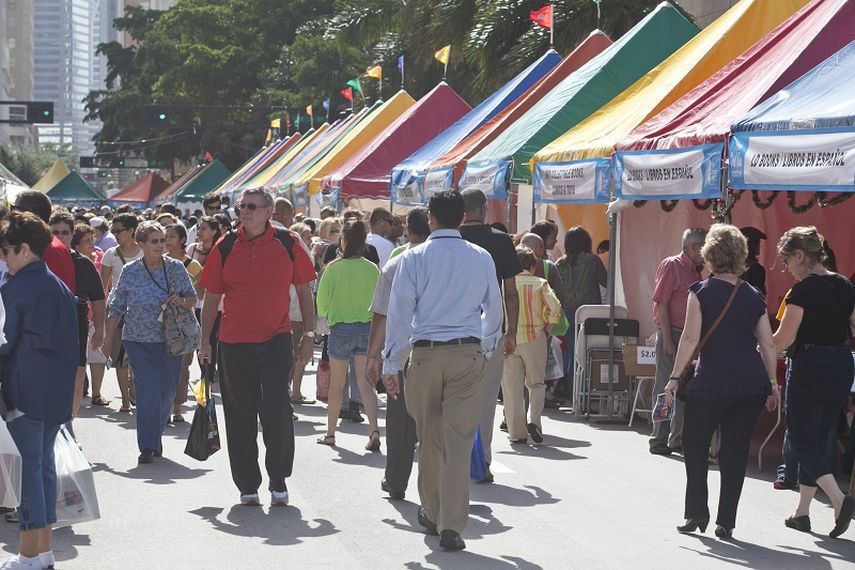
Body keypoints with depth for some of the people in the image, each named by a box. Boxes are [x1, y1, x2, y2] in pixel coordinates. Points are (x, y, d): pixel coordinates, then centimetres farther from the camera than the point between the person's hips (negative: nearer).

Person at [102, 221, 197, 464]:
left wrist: (181, 301, -12)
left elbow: (192, 299, 10)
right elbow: (117, 308, 6)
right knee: (148, 389, -13)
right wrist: (108, 338, 6)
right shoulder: (130, 272, -1)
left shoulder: (176, 268, 2)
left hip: (170, 342, 2)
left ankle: (155, 437, 28)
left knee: (167, 392, 6)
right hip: (139, 341, -2)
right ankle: (148, 446, -8)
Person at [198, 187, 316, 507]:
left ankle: (278, 480, 9)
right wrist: (205, 340, 5)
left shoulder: (288, 244, 1)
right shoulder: (225, 247, 2)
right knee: (241, 417, 7)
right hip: (234, 343, 2)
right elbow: (211, 297, 8)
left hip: (276, 340, -1)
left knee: (277, 411, -9)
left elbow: (304, 291, 8)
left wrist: (308, 334, 4)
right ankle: (247, 485, 18)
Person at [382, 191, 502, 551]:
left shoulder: (414, 258, -3)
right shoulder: (481, 258, 5)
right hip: (468, 353, 1)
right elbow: (494, 309, 14)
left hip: (425, 353, -1)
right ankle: (451, 526, -10)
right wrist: (487, 350, 30)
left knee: (429, 438, 14)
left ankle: (432, 514, 27)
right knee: (459, 440, -2)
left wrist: (391, 365, 2)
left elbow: (399, 313, -3)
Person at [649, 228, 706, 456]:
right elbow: (661, 304, -13)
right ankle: (659, 441, 0)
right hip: (671, 334, -8)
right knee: (666, 389, -4)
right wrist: (667, 339, -18)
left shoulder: (695, 270, 16)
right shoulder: (672, 266, -8)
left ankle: (677, 440, 17)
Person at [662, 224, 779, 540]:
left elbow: (690, 338, -10)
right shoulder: (754, 296, 9)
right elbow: (768, 345, 9)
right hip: (752, 382, 4)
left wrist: (674, 377, -6)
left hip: (712, 380, -3)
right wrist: (772, 383, 18)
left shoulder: (701, 291, -3)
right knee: (736, 451, 8)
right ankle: (726, 521, 8)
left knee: (695, 445, 13)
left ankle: (696, 513, 9)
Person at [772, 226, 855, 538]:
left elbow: (783, 339, -14)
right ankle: (802, 512, 20)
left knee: (802, 440, 0)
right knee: (817, 439, 15)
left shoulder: (803, 290, -14)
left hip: (810, 366, -7)